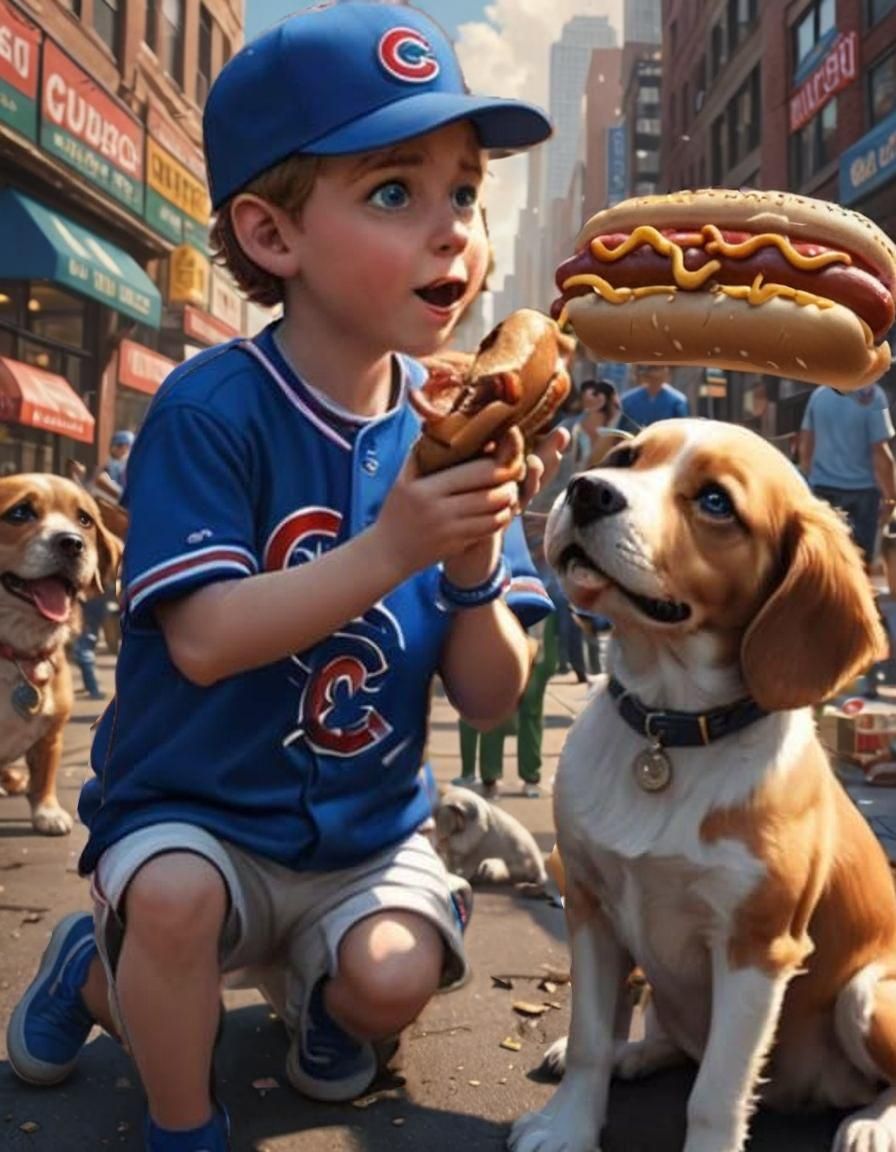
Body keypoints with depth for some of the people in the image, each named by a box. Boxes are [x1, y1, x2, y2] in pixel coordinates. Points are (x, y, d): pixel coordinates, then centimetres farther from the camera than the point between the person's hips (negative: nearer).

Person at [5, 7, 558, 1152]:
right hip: (192, 808, -3)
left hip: (368, 829, 3)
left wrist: (474, 566, -26)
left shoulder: (451, 437, -5)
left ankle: (310, 985, 18)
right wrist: (386, 550, -35)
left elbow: (491, 700, -6)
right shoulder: (210, 410, -17)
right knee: (175, 894, -31)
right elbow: (204, 639, -26)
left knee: (394, 978, -20)